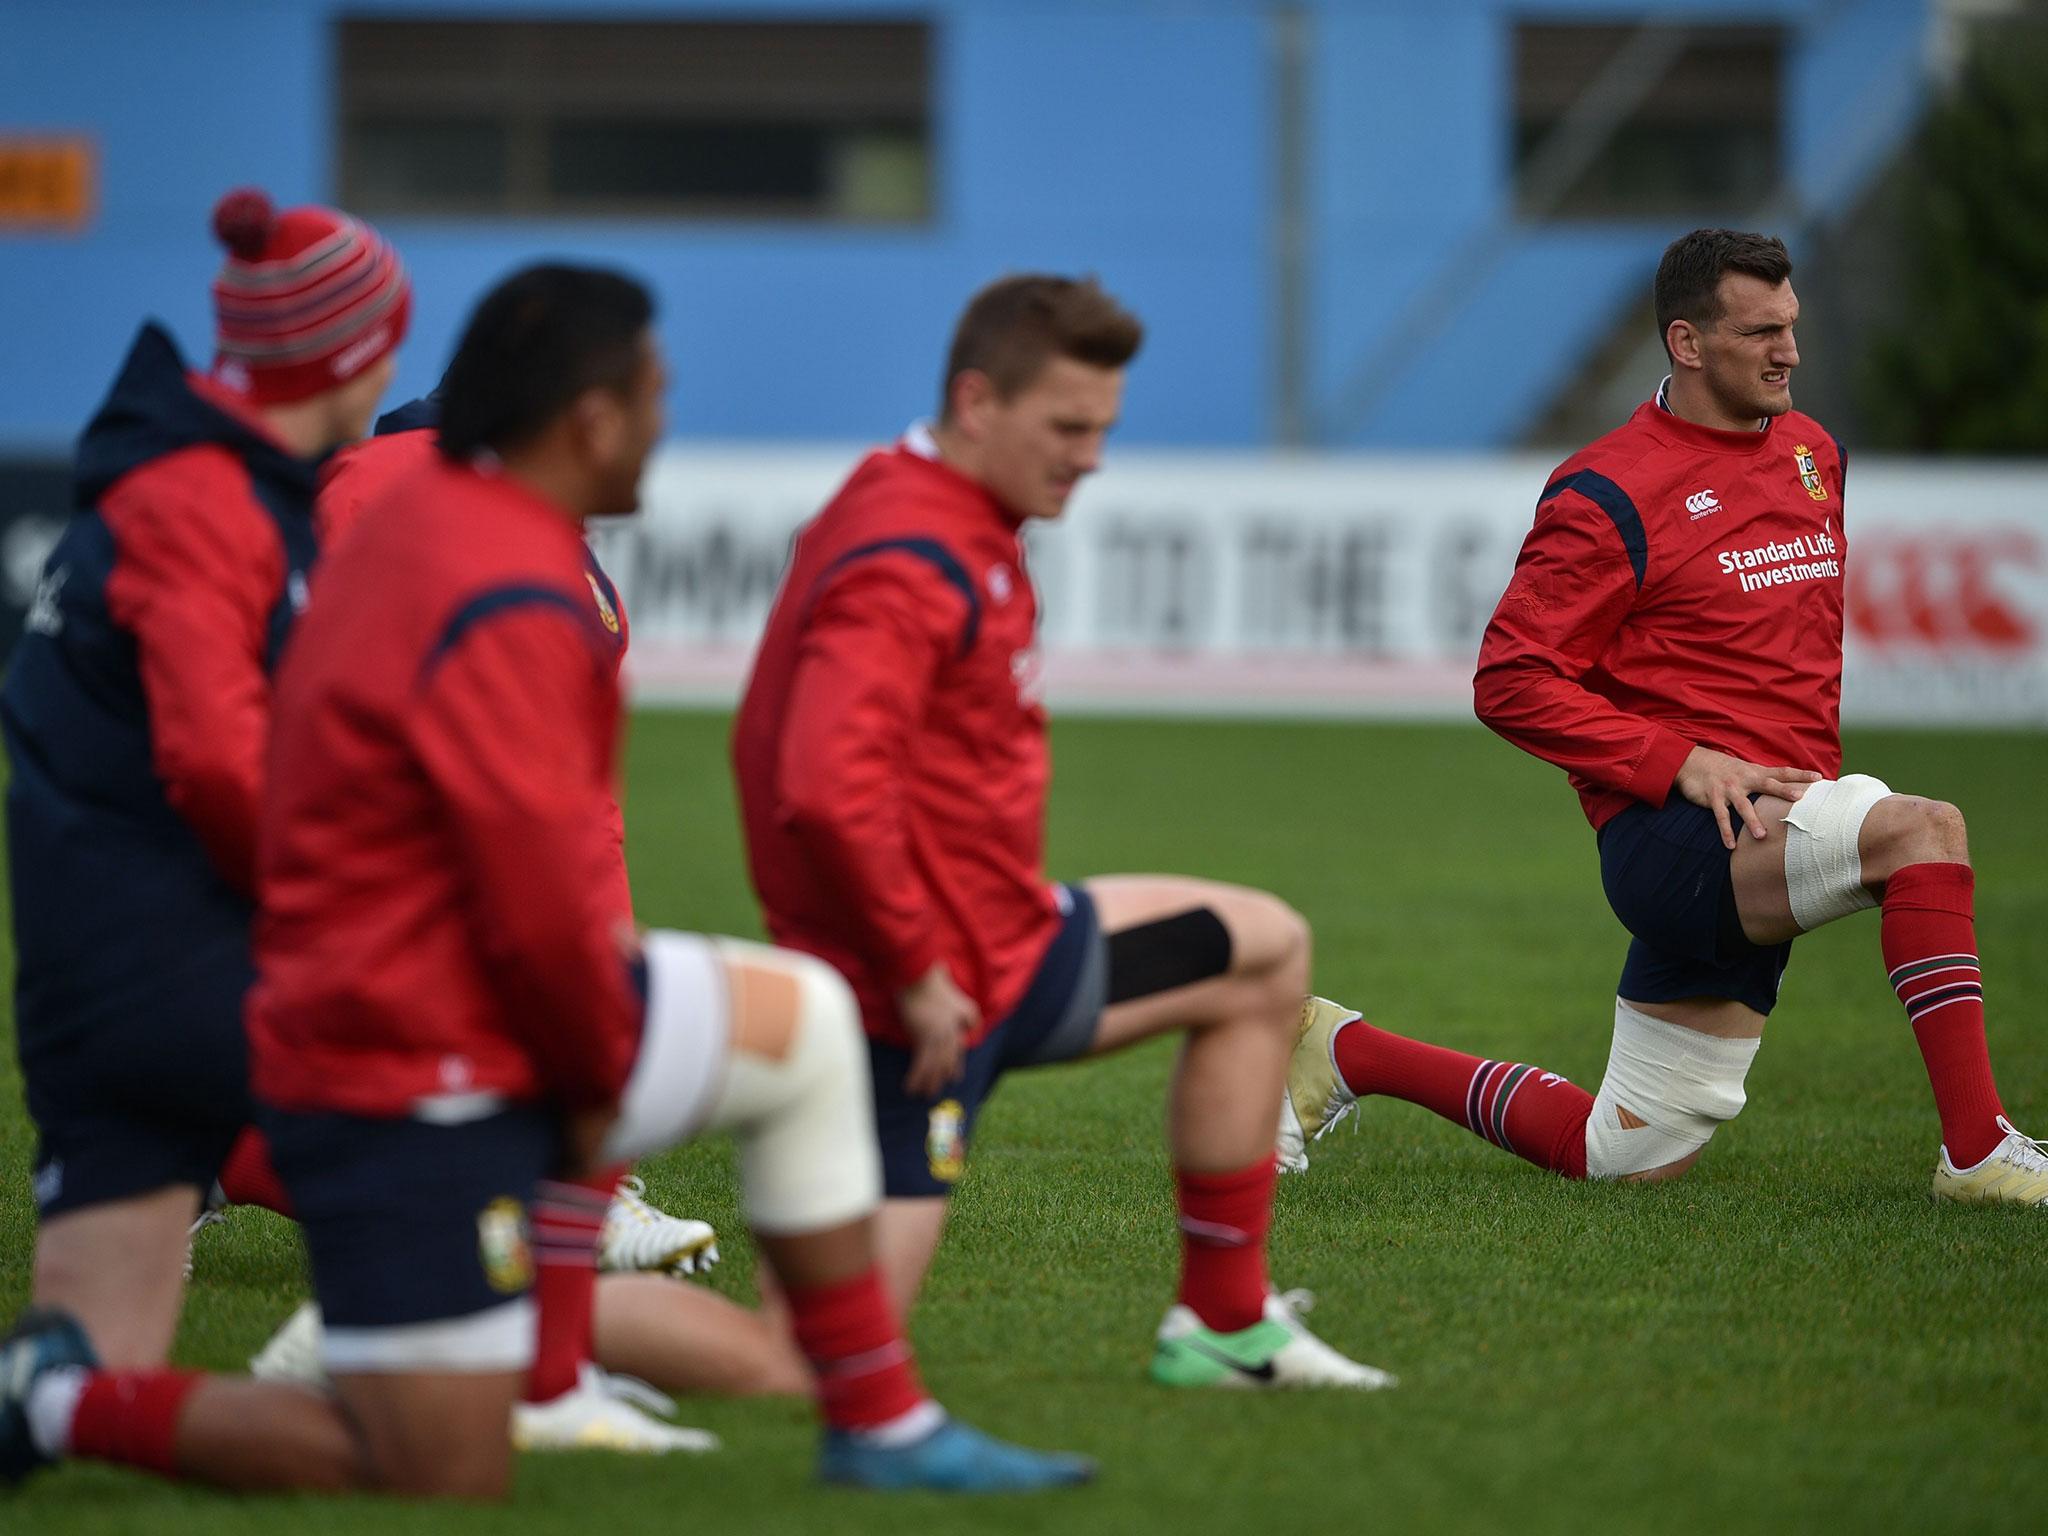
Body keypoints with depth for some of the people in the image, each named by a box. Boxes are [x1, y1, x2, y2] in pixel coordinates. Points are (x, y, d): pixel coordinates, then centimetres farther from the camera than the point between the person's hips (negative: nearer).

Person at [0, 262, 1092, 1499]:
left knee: (804, 1020, 16)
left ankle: (881, 1426, 20)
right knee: (446, 1485, -7)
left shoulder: (420, 519, 8)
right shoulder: (511, 612, -24)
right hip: (422, 1092, -11)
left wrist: (600, 954, 9)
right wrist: (602, 1073, -6)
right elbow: (540, 902, -23)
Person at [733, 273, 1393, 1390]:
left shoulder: (966, 532, 10)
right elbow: (827, 790, -37)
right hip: (941, 986, -11)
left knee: (1266, 949, 22)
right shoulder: (909, 570, -24)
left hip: (999, 934, 11)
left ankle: (1223, 1328, 24)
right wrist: (914, 973, -27)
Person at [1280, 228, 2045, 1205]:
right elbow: (1511, 682, -11)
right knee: (1923, 830, -31)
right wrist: (1679, 761, -19)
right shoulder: (1610, 494, -9)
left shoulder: (1813, 455, 14)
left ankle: (1345, 1052, 26)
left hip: (1782, 817, 8)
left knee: (1623, 1157, 9)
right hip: (1671, 833, -8)